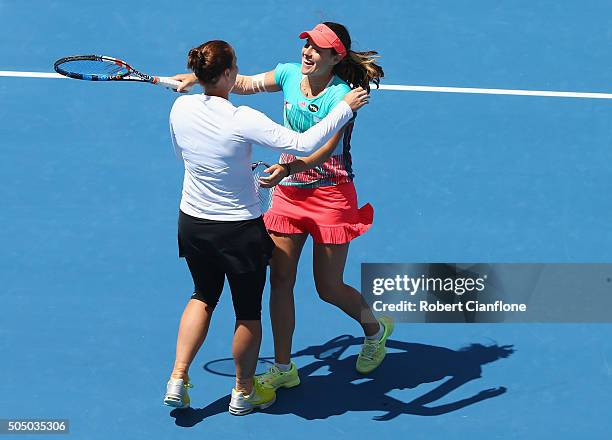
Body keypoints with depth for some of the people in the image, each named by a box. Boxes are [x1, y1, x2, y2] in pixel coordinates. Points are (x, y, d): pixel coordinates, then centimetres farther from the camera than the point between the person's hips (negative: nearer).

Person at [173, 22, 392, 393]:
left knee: (329, 287, 3)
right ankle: (283, 369, 14)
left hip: (330, 195, -5)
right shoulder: (289, 74, -1)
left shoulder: (341, 94, -18)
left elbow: (325, 150, -27)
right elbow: (244, 83, 14)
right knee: (280, 281, 2)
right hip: (288, 193, 6)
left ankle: (376, 329, 34)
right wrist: (197, 78, 3)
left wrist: (289, 168, -43)